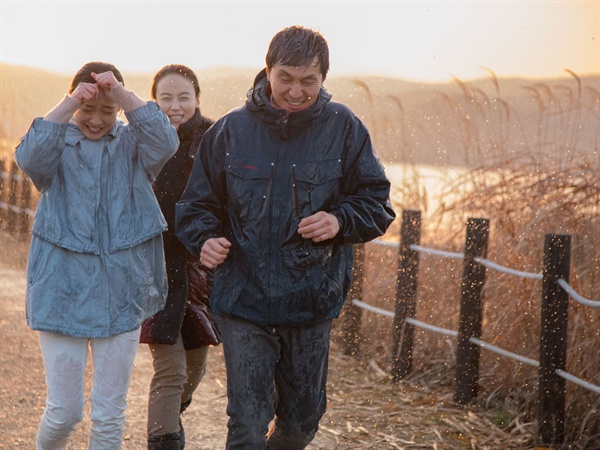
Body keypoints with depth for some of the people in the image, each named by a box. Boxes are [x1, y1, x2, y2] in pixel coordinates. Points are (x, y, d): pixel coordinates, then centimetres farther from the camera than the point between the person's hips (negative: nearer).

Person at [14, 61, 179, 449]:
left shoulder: (131, 143, 4)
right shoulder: (58, 144, 2)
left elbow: (165, 142, -17)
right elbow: (30, 158, -21)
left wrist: (124, 95, -24)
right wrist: (69, 105, -27)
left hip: (120, 296, 1)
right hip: (63, 294, -1)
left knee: (110, 414, 7)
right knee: (63, 412, 3)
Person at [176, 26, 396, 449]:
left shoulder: (343, 127, -3)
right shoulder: (232, 129, -2)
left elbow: (377, 203, 3)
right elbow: (197, 203, 8)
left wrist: (340, 220, -17)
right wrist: (205, 240, -13)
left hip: (312, 302, 2)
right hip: (244, 300, -1)